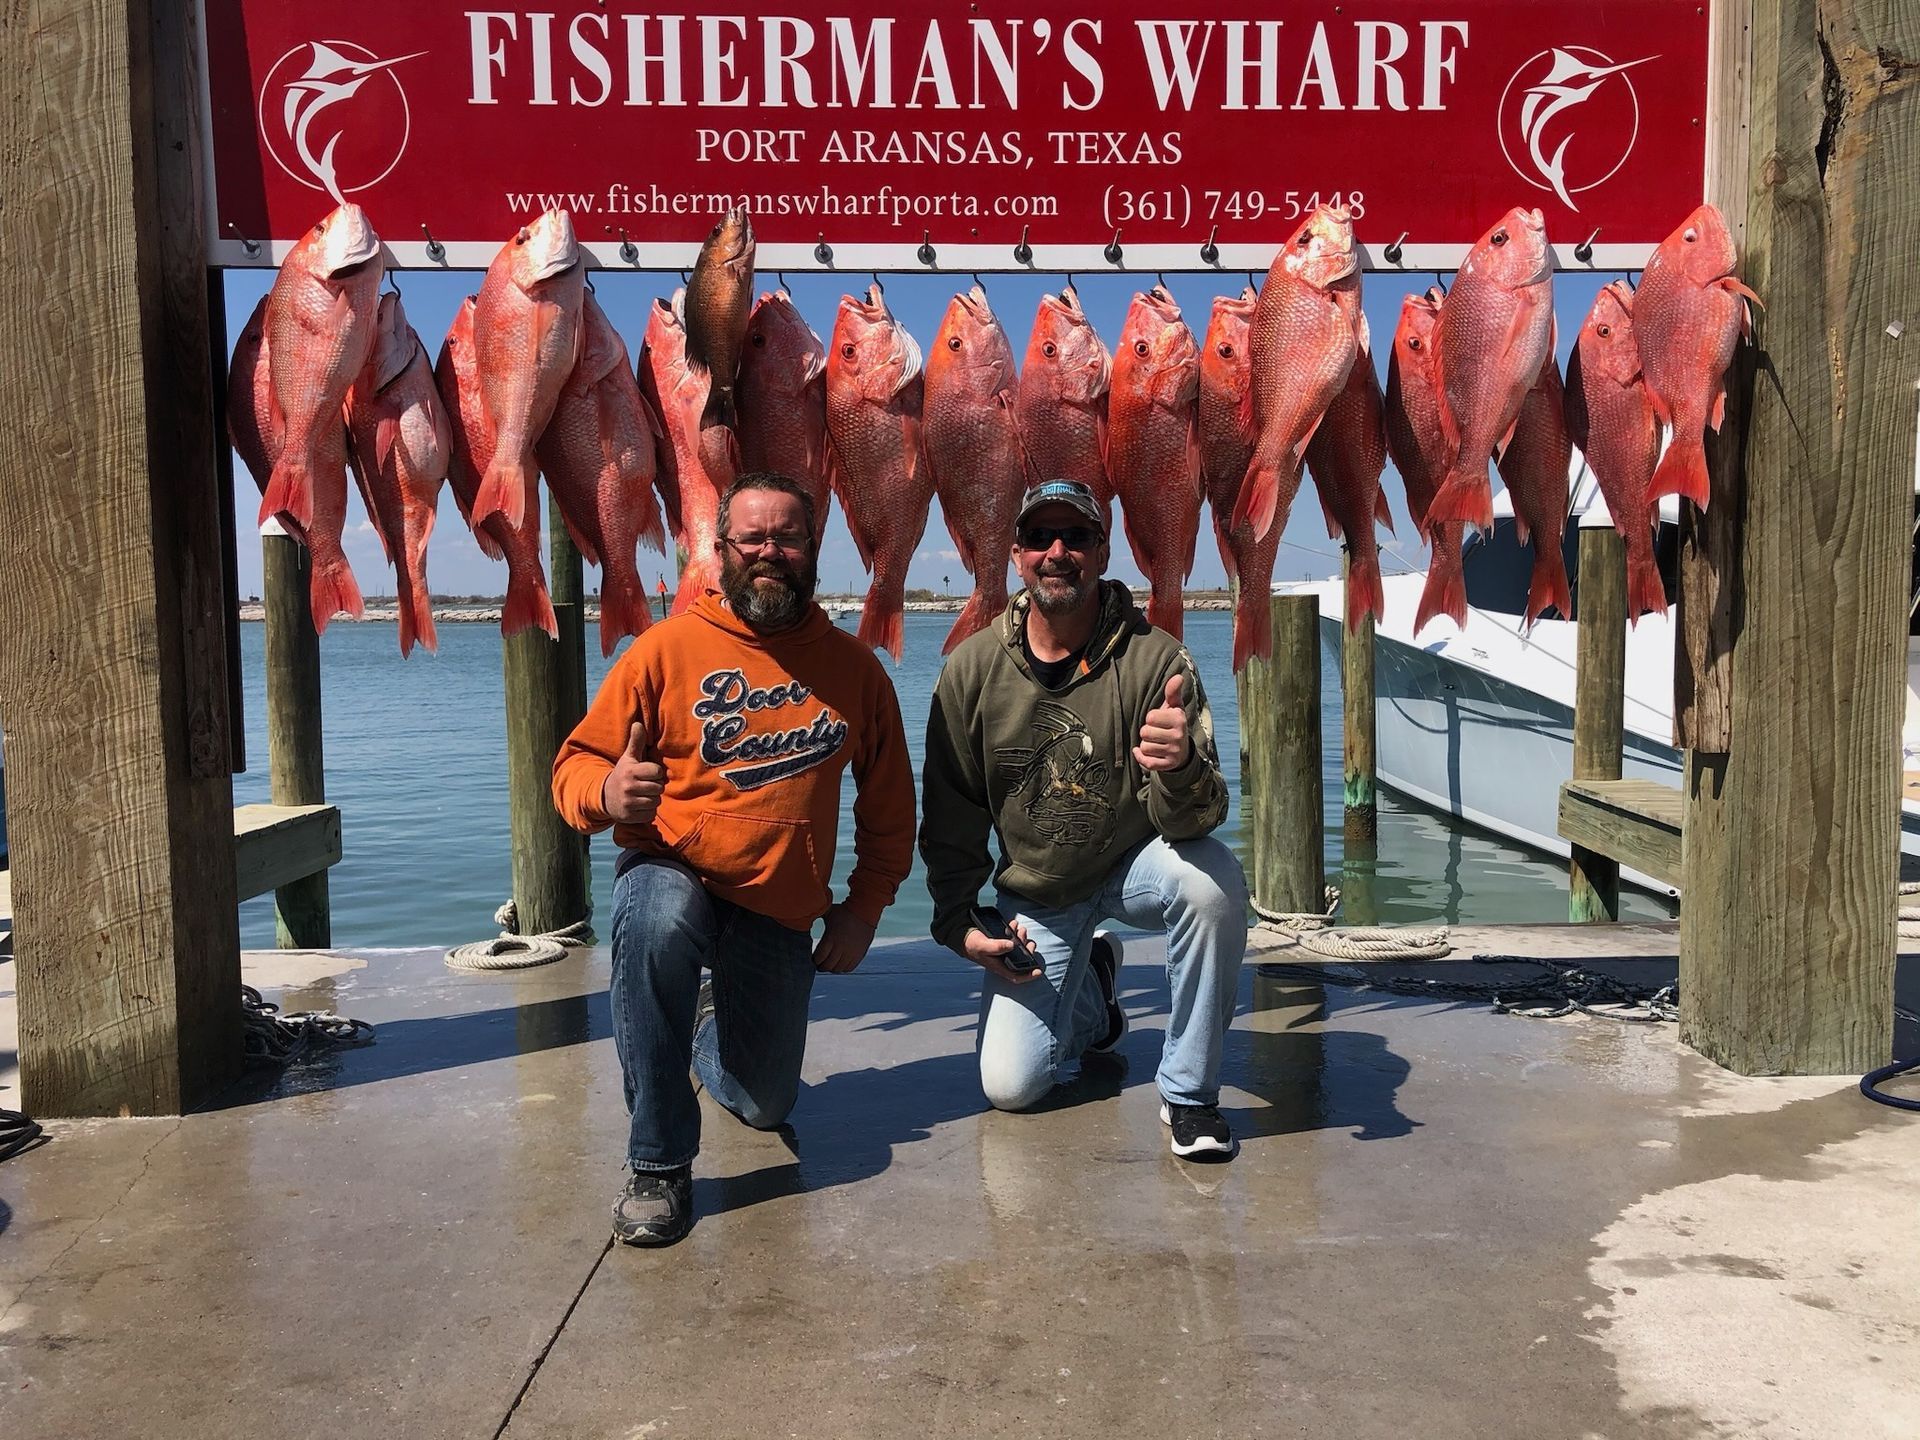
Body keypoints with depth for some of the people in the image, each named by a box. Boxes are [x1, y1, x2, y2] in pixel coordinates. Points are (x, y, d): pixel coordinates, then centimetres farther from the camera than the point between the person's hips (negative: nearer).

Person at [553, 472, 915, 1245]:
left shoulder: (853, 667, 1)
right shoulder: (669, 646, -8)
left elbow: (889, 808, 10)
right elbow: (576, 765, -7)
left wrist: (863, 908, 1)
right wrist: (608, 791, -30)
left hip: (782, 912, 3)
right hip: (674, 872, -3)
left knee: (764, 1105, 8)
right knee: (654, 925, -40)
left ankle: (712, 1020, 47)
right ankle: (658, 1166, -23)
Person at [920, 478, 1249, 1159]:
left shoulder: (1153, 659, -20)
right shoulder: (971, 670, -12)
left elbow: (1192, 822, -27)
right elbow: (949, 816, 1)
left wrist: (1182, 769, -49)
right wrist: (959, 922, -4)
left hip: (1134, 866, -2)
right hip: (1034, 895, 2)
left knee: (1213, 879, -35)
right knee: (1009, 1086, -6)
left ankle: (1189, 1094, -13)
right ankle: (1093, 988, 30)